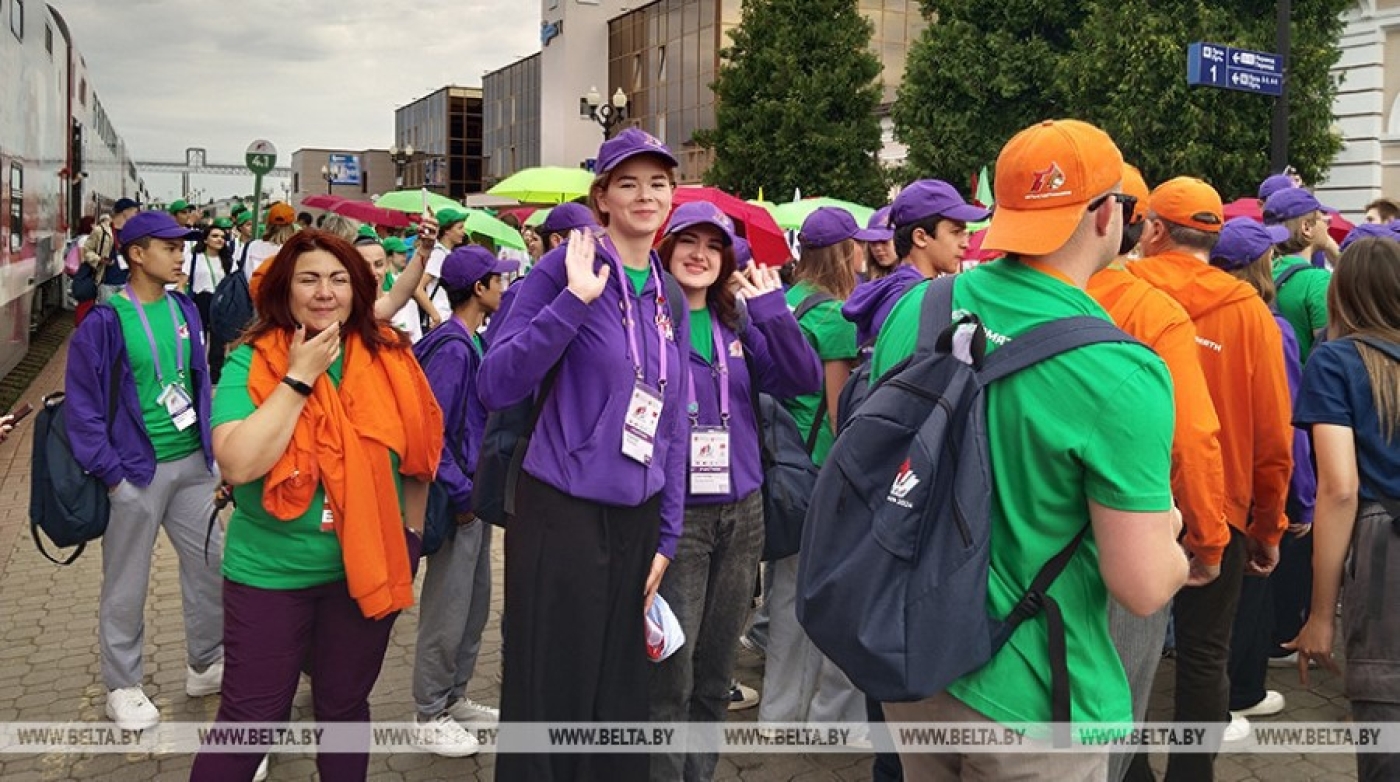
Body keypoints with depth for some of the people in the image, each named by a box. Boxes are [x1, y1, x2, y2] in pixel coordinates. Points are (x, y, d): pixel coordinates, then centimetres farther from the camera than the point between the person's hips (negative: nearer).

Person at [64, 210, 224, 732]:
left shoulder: (184, 310, 5)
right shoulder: (106, 321, -13)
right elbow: (83, 403, -11)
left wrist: (211, 449, 9)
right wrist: (110, 471, -14)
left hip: (192, 464, 6)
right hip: (136, 472, -5)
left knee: (211, 565, 12)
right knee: (127, 586, 8)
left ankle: (205, 664, 31)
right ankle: (122, 687, 24)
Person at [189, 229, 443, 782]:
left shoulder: (390, 359, -3)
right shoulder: (250, 362, -11)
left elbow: (417, 453, 10)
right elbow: (237, 464, -25)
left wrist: (411, 534, 9)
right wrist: (299, 378, -22)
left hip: (367, 566, 3)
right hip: (269, 571, -2)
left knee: (345, 705, 18)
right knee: (251, 716, 6)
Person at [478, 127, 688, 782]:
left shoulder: (669, 297, 11)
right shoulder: (567, 267, -6)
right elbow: (496, 386, -14)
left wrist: (666, 537, 11)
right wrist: (574, 300, -23)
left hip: (639, 520, 6)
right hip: (562, 514, -5)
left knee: (619, 693, 14)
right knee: (550, 696, 3)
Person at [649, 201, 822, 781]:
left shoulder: (739, 324, 8)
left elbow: (804, 380, -3)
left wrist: (773, 311, -12)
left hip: (740, 511, 5)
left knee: (714, 670, 15)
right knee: (670, 675, -2)